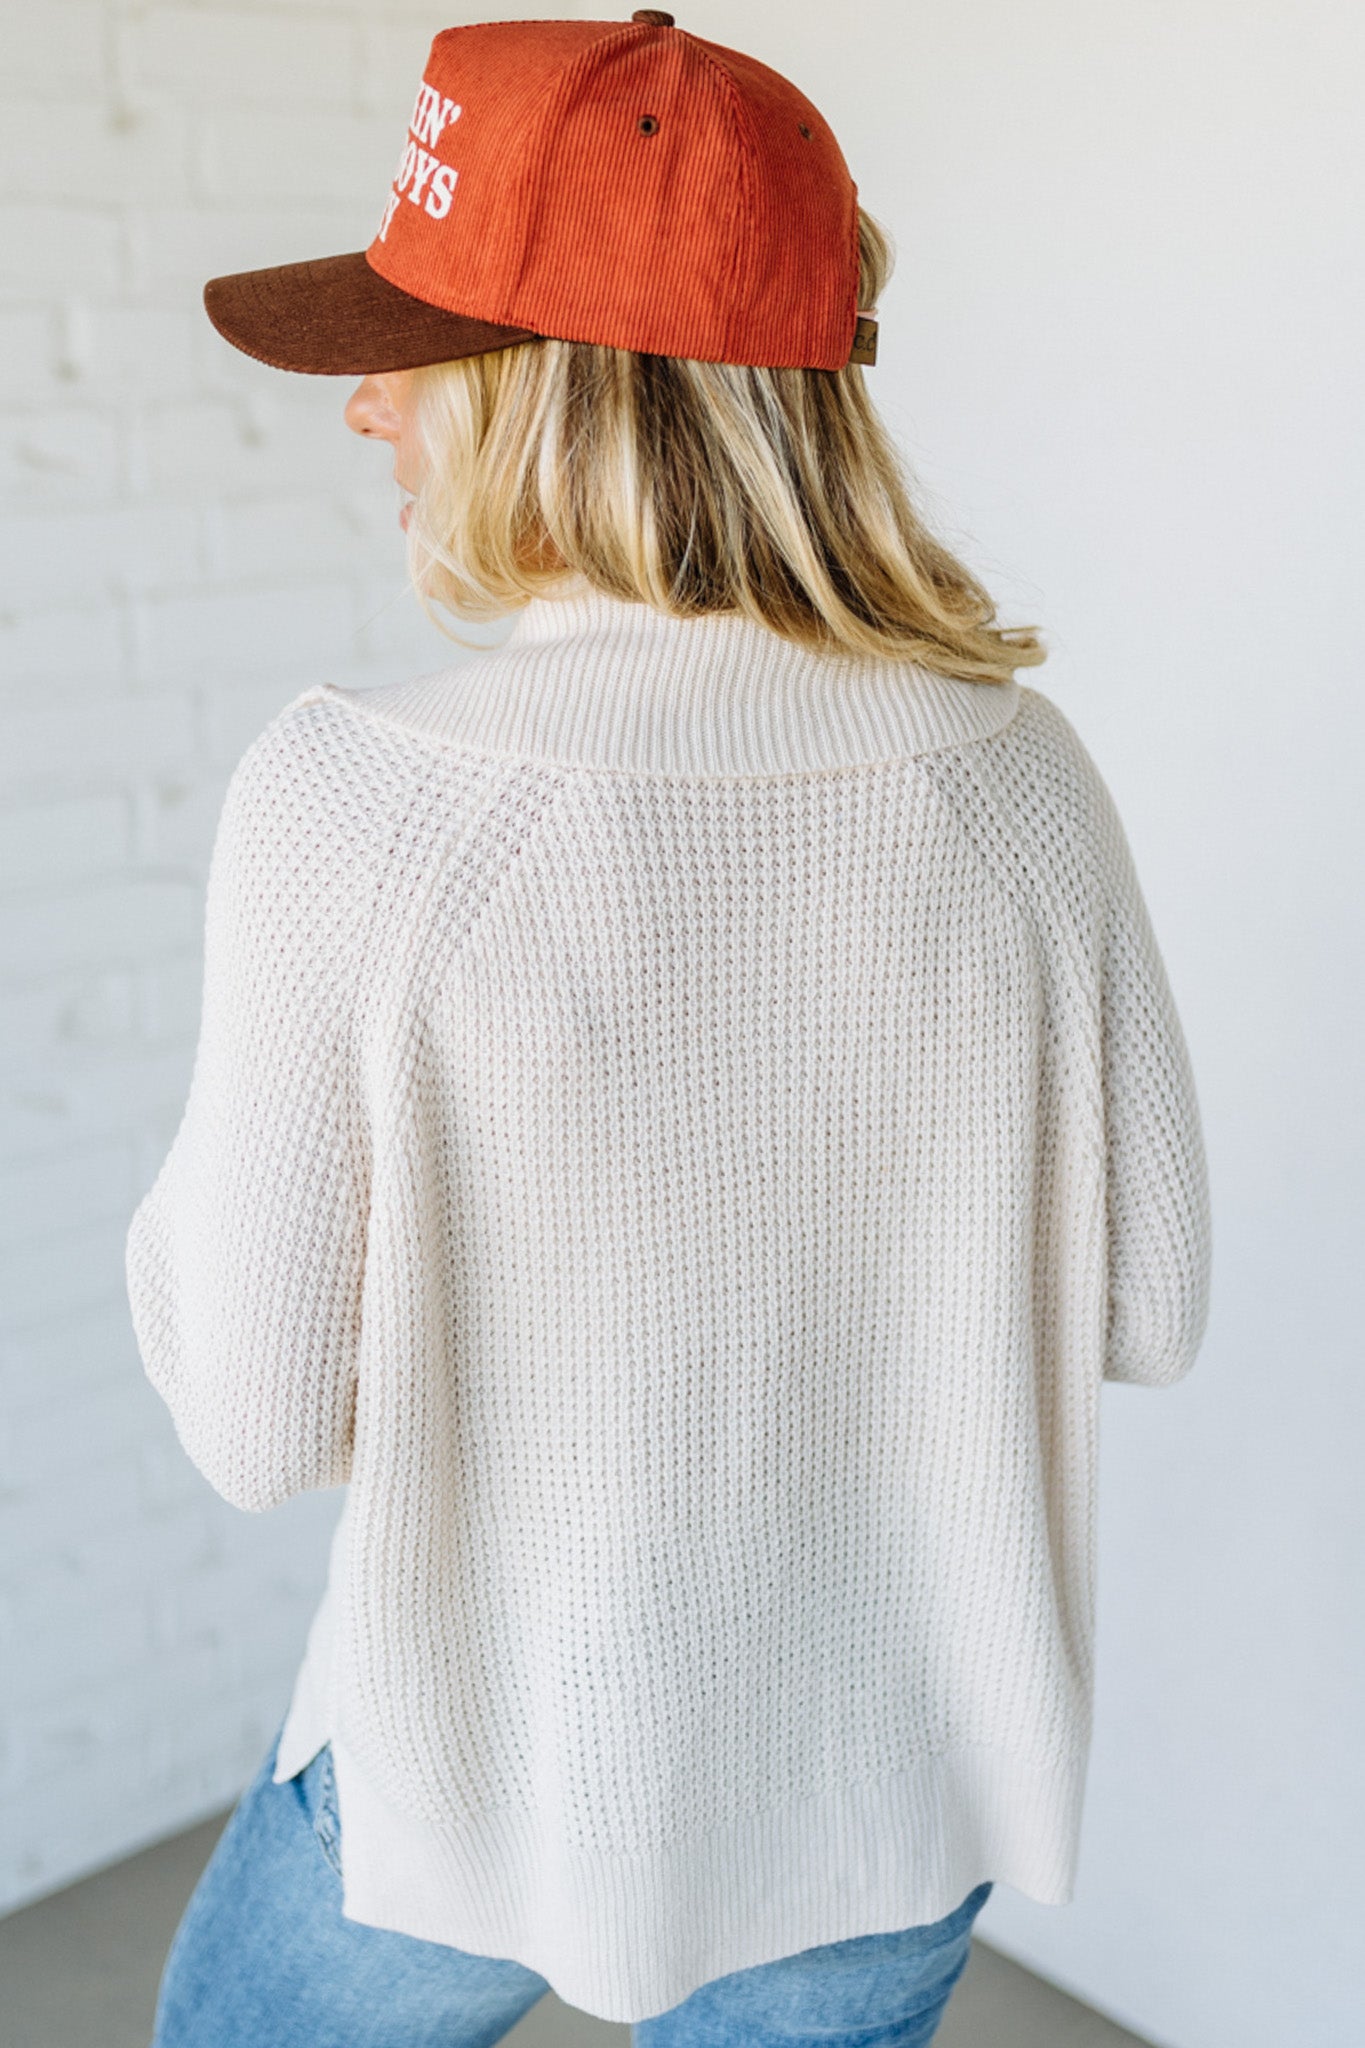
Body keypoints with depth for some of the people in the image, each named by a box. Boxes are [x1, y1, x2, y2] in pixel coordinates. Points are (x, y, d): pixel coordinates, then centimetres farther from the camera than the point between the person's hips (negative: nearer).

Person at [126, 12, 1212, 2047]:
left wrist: (190, 1203, 2)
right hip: (905, 1767, 3)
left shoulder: (353, 801, -25)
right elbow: (1144, 1303, -4)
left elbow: (263, 1418, -17)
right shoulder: (1015, 773, -14)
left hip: (499, 1765, -2)